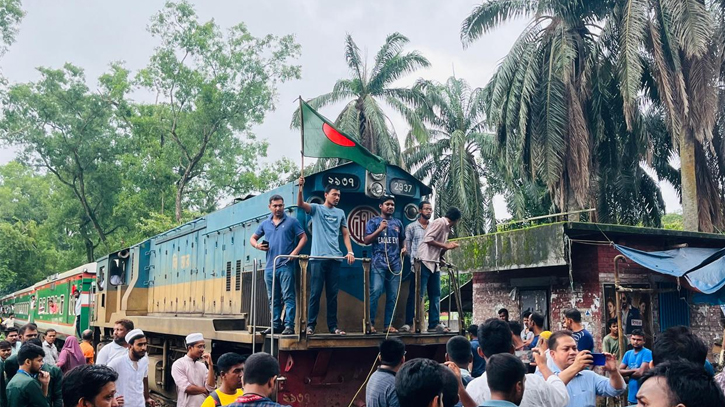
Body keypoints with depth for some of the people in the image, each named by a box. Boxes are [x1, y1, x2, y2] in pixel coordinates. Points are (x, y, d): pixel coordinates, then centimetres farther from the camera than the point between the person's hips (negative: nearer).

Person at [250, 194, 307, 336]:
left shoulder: (291, 221, 4)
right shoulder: (265, 224, 16)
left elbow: (303, 237, 1)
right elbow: (253, 238, 24)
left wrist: (296, 251, -13)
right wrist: (257, 245, 1)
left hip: (286, 266, -5)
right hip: (270, 266, 5)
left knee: (288, 296, -8)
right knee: (273, 298, 10)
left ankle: (289, 325, -9)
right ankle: (276, 324, 17)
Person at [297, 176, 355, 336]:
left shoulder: (340, 213, 15)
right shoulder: (316, 208, 5)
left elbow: (345, 234, 17)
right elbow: (300, 204, -13)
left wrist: (350, 252, 3)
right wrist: (301, 188, -30)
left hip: (335, 258, 4)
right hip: (318, 257, -3)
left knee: (333, 294, 6)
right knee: (315, 292, -3)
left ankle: (333, 326, 11)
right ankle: (310, 324, 3)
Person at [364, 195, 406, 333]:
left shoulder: (398, 223, 19)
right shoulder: (373, 221, 7)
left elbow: (403, 239, 27)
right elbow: (366, 240, -1)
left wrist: (404, 248, 7)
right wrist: (380, 229, -10)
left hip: (395, 263, 4)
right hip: (379, 263, -4)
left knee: (393, 295, 2)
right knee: (375, 292, -14)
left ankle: (388, 324, 8)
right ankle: (370, 323, -7)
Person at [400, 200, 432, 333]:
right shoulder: (411, 227, 6)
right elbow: (407, 247, 3)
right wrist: (414, 259, -8)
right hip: (417, 264, -3)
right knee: (413, 294, -5)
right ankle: (408, 323, -3)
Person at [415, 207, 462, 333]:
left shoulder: (447, 228, 19)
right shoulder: (439, 222, -7)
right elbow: (428, 239, -19)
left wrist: (448, 247, 3)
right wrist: (446, 245, -12)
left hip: (434, 264, 10)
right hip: (425, 261, -10)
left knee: (435, 295, 7)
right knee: (419, 293, -8)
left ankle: (434, 324, 10)